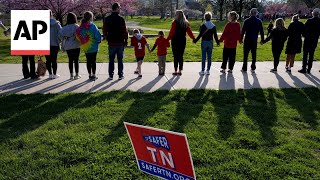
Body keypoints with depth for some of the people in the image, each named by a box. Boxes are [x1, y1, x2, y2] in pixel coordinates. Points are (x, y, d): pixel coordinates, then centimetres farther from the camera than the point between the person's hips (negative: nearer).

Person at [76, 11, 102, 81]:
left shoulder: (80, 27, -1)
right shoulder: (92, 26, -16)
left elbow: (78, 36, 1)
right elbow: (98, 35, -17)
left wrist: (83, 41, 13)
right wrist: (98, 41, 3)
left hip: (85, 47, 4)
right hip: (93, 47, -4)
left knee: (88, 61, 12)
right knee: (93, 61, 5)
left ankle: (90, 75, 19)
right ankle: (93, 75, 8)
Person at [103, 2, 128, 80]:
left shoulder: (107, 19, 0)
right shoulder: (121, 19, -10)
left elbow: (104, 31, 4)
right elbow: (125, 31, -9)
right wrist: (126, 41, 3)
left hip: (111, 43, 2)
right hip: (120, 43, -2)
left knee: (111, 60, 11)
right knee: (120, 59, 8)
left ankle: (111, 75, 13)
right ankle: (120, 75, 11)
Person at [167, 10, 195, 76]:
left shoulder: (174, 22, -9)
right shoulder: (186, 23, 5)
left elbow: (171, 32, -13)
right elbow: (189, 32, 9)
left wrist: (168, 39, -10)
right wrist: (193, 38, 19)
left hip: (175, 41, -5)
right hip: (183, 41, 5)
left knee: (176, 56, 0)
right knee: (181, 56, 10)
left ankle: (175, 71, 3)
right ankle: (180, 71, 14)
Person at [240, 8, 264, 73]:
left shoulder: (247, 21, -5)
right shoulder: (259, 21, 0)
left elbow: (243, 30, -5)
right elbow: (261, 31, 2)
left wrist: (241, 39, 0)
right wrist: (262, 39, 10)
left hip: (247, 39, -1)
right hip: (254, 40, 2)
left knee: (245, 54, 5)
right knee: (254, 54, 9)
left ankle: (244, 68, 6)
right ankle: (253, 68, 10)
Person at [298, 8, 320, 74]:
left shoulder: (309, 21, -13)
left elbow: (304, 28, -8)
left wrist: (305, 36, 6)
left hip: (308, 40, -4)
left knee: (305, 54, 3)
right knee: (311, 55, 10)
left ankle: (304, 69, 2)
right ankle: (309, 69, 13)